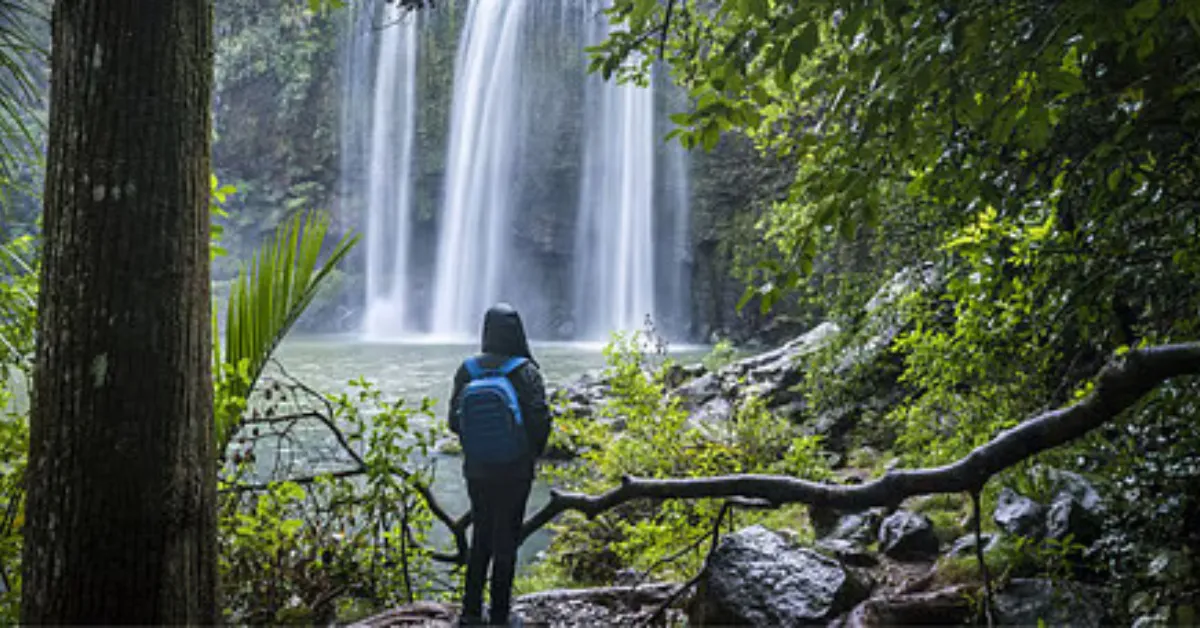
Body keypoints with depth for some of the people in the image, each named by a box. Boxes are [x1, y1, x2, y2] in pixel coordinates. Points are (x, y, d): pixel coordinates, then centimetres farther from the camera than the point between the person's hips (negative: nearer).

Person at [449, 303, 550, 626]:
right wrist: (533, 452, 3)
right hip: (515, 472, -3)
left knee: (480, 539, 18)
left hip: (477, 470, 3)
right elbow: (540, 420, -14)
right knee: (506, 542, 8)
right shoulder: (525, 371, -13)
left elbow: (455, 421, 0)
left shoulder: (468, 370, -4)